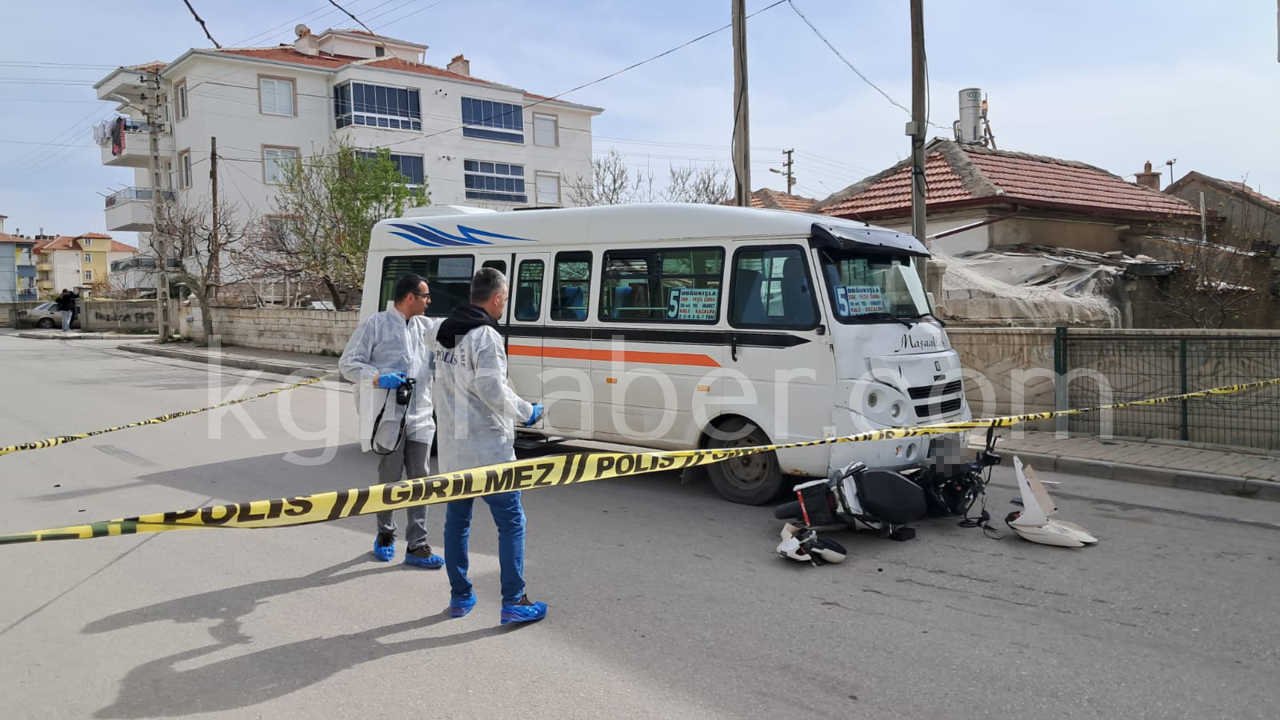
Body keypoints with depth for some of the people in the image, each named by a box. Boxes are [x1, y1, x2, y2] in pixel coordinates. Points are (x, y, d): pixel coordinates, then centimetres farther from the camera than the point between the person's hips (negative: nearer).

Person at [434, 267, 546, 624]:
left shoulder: (445, 332, 10)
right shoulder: (485, 336, -17)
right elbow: (493, 391, -21)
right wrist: (527, 411, -7)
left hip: (451, 446, 8)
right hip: (487, 448, -8)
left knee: (456, 520, 15)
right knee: (511, 521, 1)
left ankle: (459, 596, 24)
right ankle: (514, 602, 4)